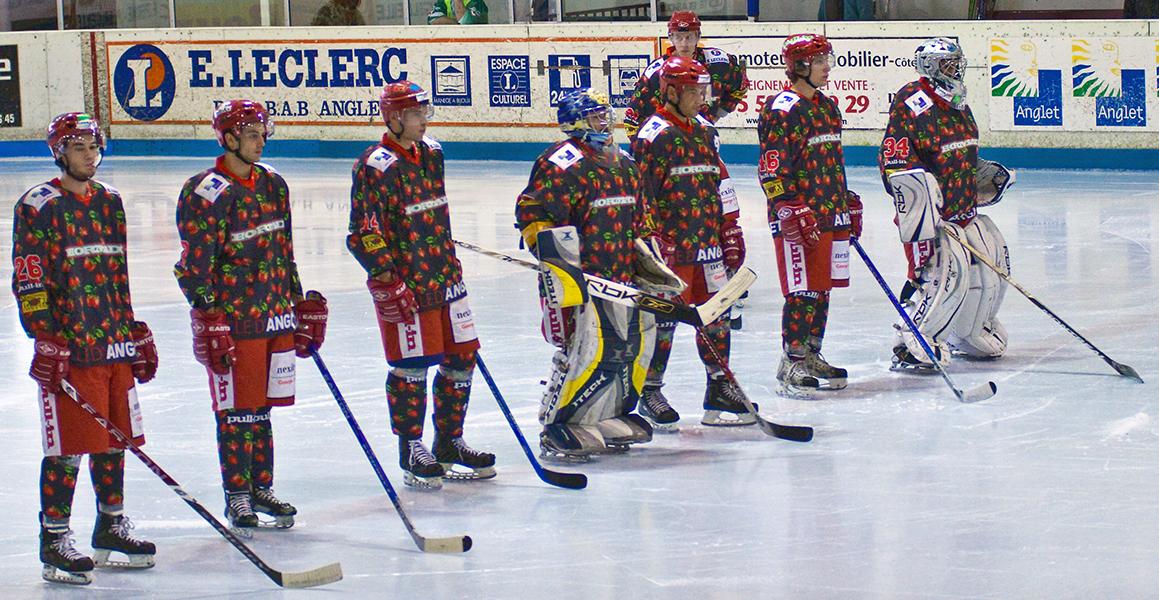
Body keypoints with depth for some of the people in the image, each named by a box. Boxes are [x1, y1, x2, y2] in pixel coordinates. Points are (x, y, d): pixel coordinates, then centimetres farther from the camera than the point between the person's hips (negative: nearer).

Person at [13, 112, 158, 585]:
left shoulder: (108, 201, 15)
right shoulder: (38, 208, -7)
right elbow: (28, 281, -11)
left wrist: (136, 332, 20)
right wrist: (46, 338, -18)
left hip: (115, 344, 7)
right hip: (68, 348, -7)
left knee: (115, 437, 11)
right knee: (68, 446, -6)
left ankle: (111, 527, 24)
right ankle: (54, 540, 2)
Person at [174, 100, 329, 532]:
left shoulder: (272, 185, 11)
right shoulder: (206, 194, -12)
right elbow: (195, 266, -14)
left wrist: (301, 306, 17)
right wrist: (210, 323, -18)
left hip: (276, 317, 7)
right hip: (233, 320, -7)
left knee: (263, 406, 12)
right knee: (237, 411, -2)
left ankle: (262, 488, 21)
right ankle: (237, 497, 7)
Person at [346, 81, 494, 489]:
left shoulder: (432, 154, 11)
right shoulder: (377, 166, -14)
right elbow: (365, 231, -16)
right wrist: (387, 280, -20)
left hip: (444, 279, 8)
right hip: (403, 283, -8)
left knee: (461, 356, 9)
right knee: (411, 365, -4)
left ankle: (449, 445, 22)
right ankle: (411, 451, 8)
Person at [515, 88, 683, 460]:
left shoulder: (622, 164, 17)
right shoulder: (562, 164, -12)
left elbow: (637, 220, 28)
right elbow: (532, 213, -18)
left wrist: (646, 259, 23)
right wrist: (559, 257, -23)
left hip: (620, 278, 9)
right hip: (580, 279, -9)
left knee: (633, 343, 12)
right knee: (590, 352, -14)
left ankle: (611, 416, 28)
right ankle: (556, 428, -5)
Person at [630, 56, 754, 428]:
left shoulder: (704, 131, 14)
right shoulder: (653, 136, -10)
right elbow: (643, 195, -13)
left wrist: (728, 230, 18)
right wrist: (654, 242, -17)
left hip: (707, 243, 7)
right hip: (671, 246, -7)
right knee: (662, 317, -2)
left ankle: (720, 387, 17)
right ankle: (650, 392, 7)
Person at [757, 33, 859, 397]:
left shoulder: (828, 108, 16)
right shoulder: (782, 110, -12)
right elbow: (772, 170, -16)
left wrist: (849, 206, 25)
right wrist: (793, 212, -21)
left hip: (831, 216, 9)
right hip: (798, 221, -9)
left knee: (823, 289, 12)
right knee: (802, 291, -8)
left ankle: (811, 357, 21)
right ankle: (792, 364, -2)